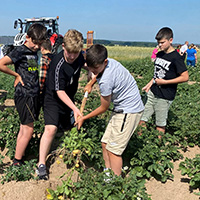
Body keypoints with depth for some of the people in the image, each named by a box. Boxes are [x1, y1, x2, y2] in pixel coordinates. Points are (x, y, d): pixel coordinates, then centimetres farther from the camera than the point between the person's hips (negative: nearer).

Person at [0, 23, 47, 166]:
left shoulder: (34, 52, 12)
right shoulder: (20, 51, -11)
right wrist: (17, 75, -9)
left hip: (33, 95, 8)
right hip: (24, 95, -8)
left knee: (24, 129, 13)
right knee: (28, 130, -4)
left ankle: (19, 157, 23)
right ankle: (17, 161, 8)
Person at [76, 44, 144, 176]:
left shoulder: (106, 81, -28)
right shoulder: (110, 62, -3)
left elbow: (104, 108, -12)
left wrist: (84, 118, 0)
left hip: (129, 112, -10)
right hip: (123, 109, 10)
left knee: (113, 149, -6)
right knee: (105, 143, 13)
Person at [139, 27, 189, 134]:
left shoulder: (176, 57, -13)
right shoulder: (159, 54, 9)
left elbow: (185, 77, -16)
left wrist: (164, 82, -17)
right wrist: (150, 83, 9)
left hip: (164, 97, -7)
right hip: (152, 92, 7)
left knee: (160, 126, 3)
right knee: (141, 120, 8)